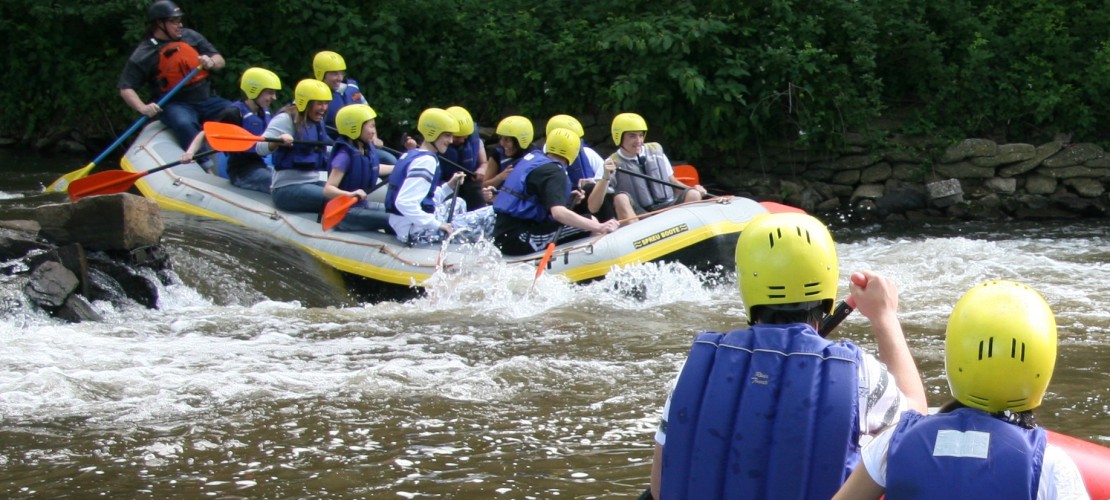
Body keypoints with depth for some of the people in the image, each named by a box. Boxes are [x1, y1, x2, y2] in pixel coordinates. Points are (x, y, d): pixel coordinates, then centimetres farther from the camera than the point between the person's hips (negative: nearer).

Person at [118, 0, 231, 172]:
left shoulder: (190, 36, 8)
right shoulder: (144, 53, -4)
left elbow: (220, 61, 13)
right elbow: (126, 88, -5)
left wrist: (211, 63, -11)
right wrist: (143, 108, -23)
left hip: (206, 99, 5)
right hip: (174, 104, -5)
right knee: (185, 124, -37)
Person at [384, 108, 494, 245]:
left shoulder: (412, 155, 13)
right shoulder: (427, 161, -17)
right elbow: (404, 202, -28)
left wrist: (449, 186, 10)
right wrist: (437, 224, -24)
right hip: (416, 231, -10)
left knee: (459, 204, 36)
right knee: (490, 215, -9)